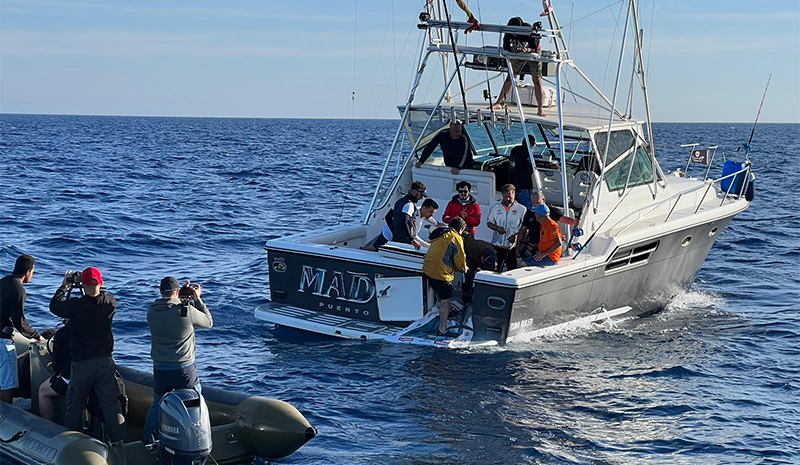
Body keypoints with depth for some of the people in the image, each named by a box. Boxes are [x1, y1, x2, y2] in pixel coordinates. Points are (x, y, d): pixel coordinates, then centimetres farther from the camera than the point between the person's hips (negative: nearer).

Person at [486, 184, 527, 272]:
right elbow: (489, 222, 14)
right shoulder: (495, 207, 11)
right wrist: (496, 228, -7)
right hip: (497, 245, 2)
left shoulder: (521, 209, 2)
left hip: (512, 247, -2)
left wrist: (516, 235, -16)